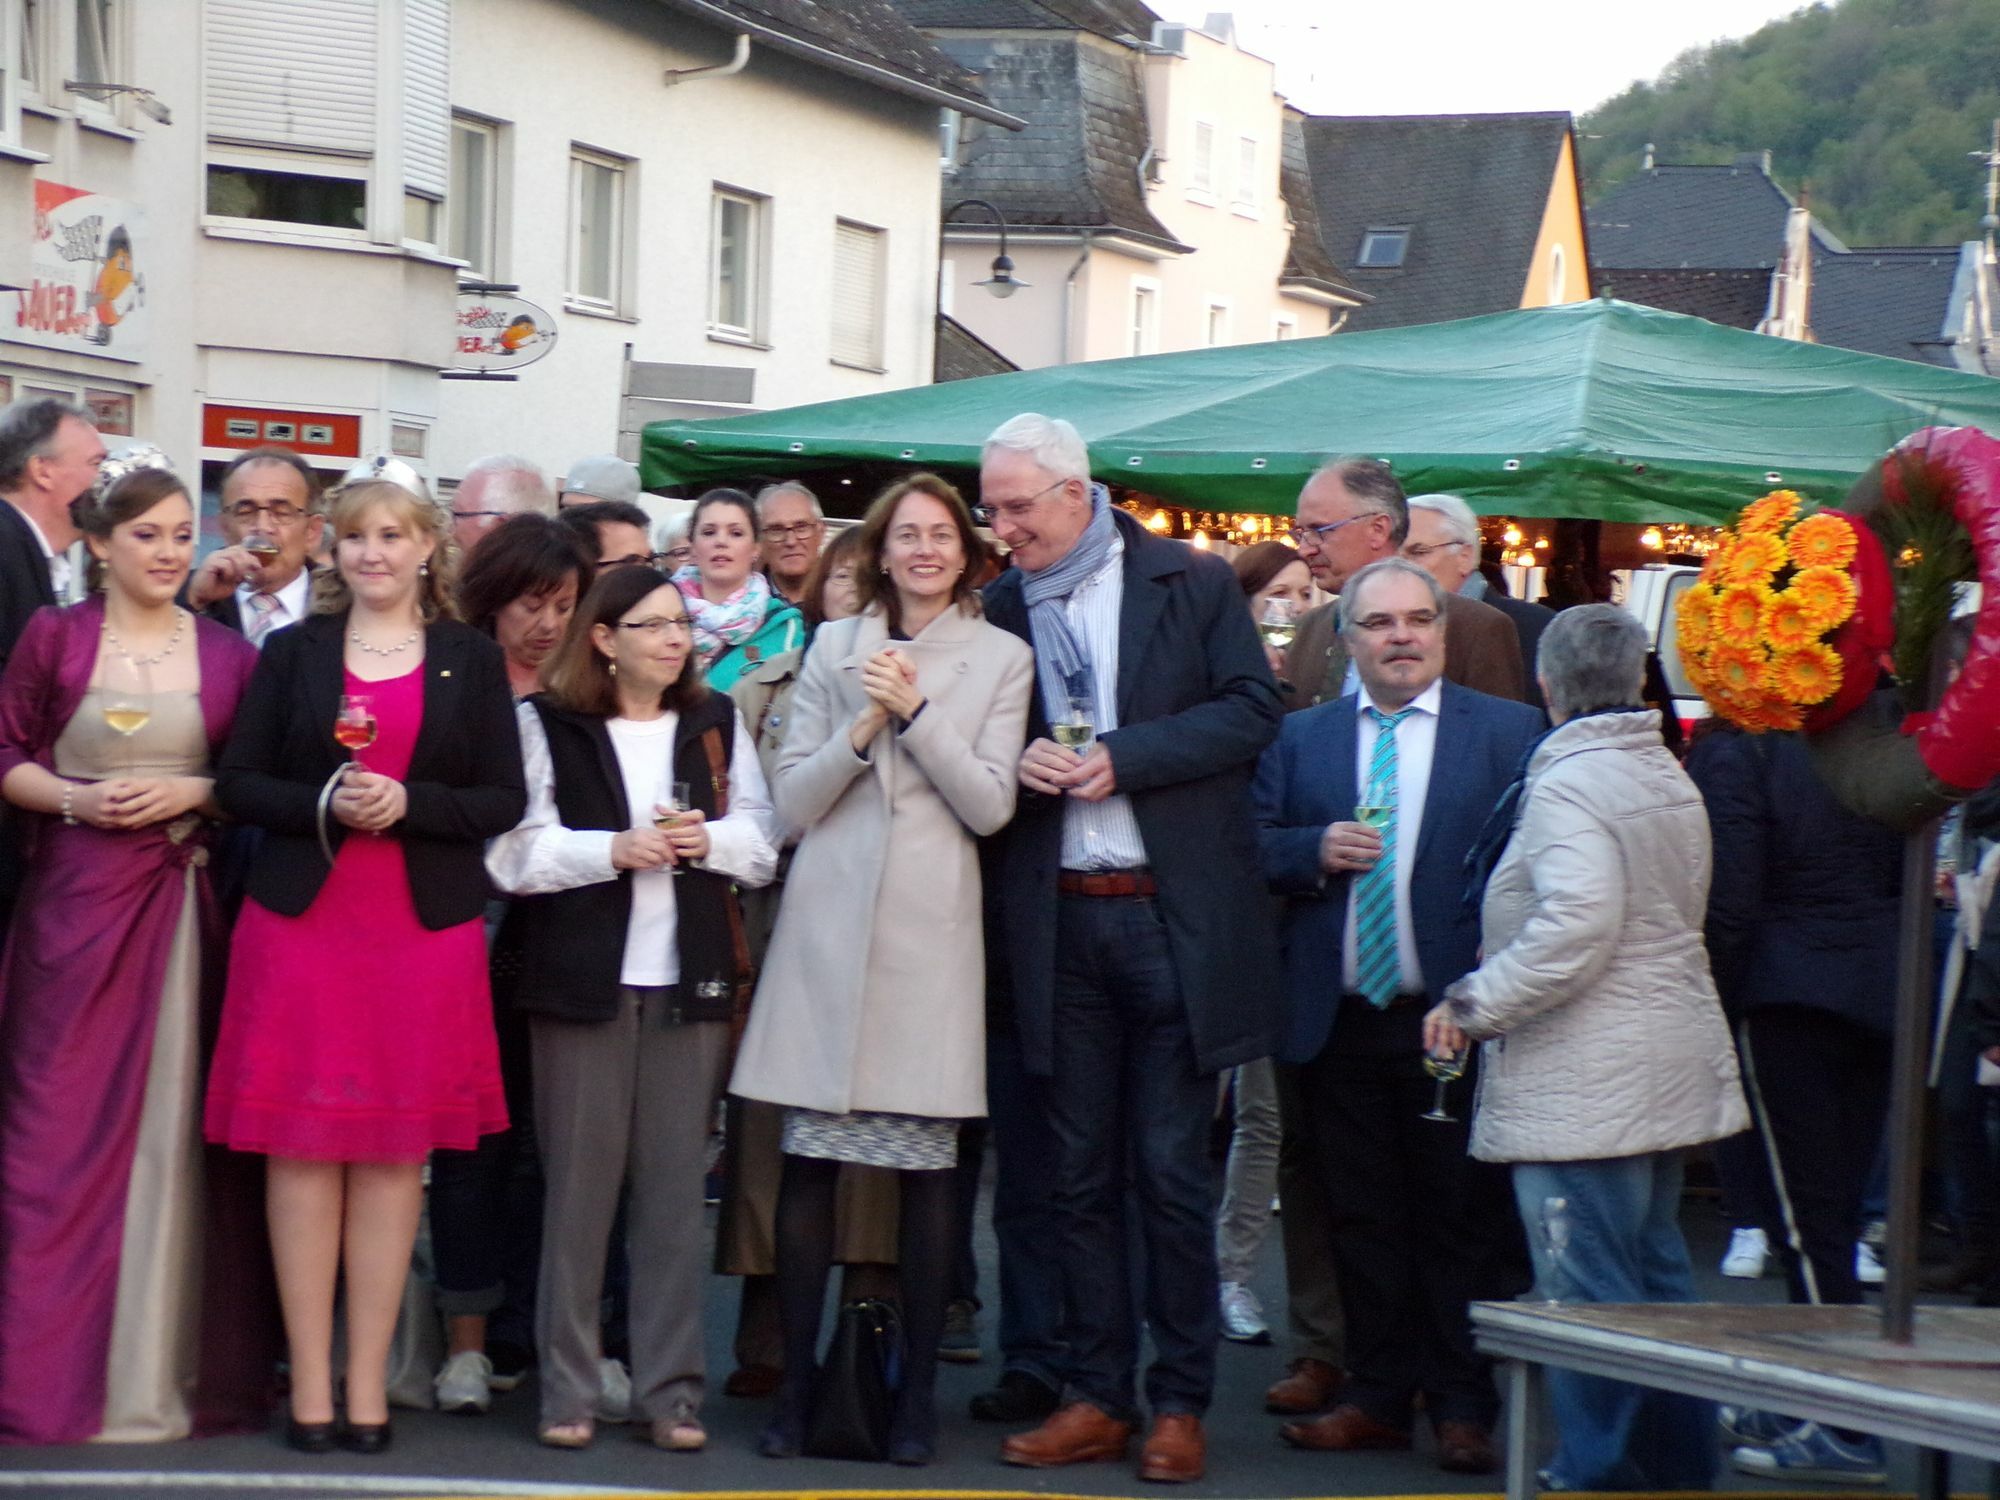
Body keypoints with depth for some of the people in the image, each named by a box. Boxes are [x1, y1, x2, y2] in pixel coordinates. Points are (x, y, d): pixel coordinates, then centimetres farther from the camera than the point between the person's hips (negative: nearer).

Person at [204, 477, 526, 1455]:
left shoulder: (472, 659, 7)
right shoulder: (292, 653, 8)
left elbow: (504, 800, 3)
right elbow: (238, 784, 4)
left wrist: (407, 802, -12)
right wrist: (323, 804, -13)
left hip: (425, 933, 0)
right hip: (300, 925, 0)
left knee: (396, 1154, 1)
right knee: (303, 1150, -1)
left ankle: (367, 1385, 7)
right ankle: (310, 1383, 3)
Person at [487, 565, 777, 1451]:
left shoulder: (715, 724, 13)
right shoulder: (546, 724, 2)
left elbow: (761, 844, 12)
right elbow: (513, 852, -6)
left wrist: (707, 838, -7)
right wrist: (613, 849, -16)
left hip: (689, 980, 3)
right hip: (582, 978, -3)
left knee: (677, 1184, 3)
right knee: (579, 1181, 0)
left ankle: (670, 1390, 8)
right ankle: (567, 1389, 7)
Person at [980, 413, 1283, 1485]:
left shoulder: (1193, 583, 0)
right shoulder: (998, 606, 9)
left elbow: (1251, 711, -6)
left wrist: (1122, 756, -15)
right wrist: (1013, 760, -10)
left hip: (1174, 915, -3)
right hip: (1057, 922, 3)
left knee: (1172, 1173, 0)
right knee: (1080, 1175, 8)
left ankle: (1179, 1404, 9)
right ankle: (1096, 1397, 16)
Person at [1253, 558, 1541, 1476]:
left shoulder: (1509, 733, 3)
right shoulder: (1300, 738, 12)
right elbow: (1254, 845, 8)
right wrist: (1317, 850, -12)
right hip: (1340, 1021, 3)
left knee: (1459, 1221, 1)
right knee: (1363, 1220, 8)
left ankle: (1463, 1409, 7)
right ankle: (1377, 1397, 16)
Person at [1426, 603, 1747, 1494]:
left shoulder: (1566, 785, -15)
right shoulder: (1670, 777, 13)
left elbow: (1575, 926, -27)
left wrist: (1477, 1004, -16)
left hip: (1583, 1079, -10)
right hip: (1671, 1061, 10)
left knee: (1587, 1285, -5)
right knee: (1655, 1268, 16)